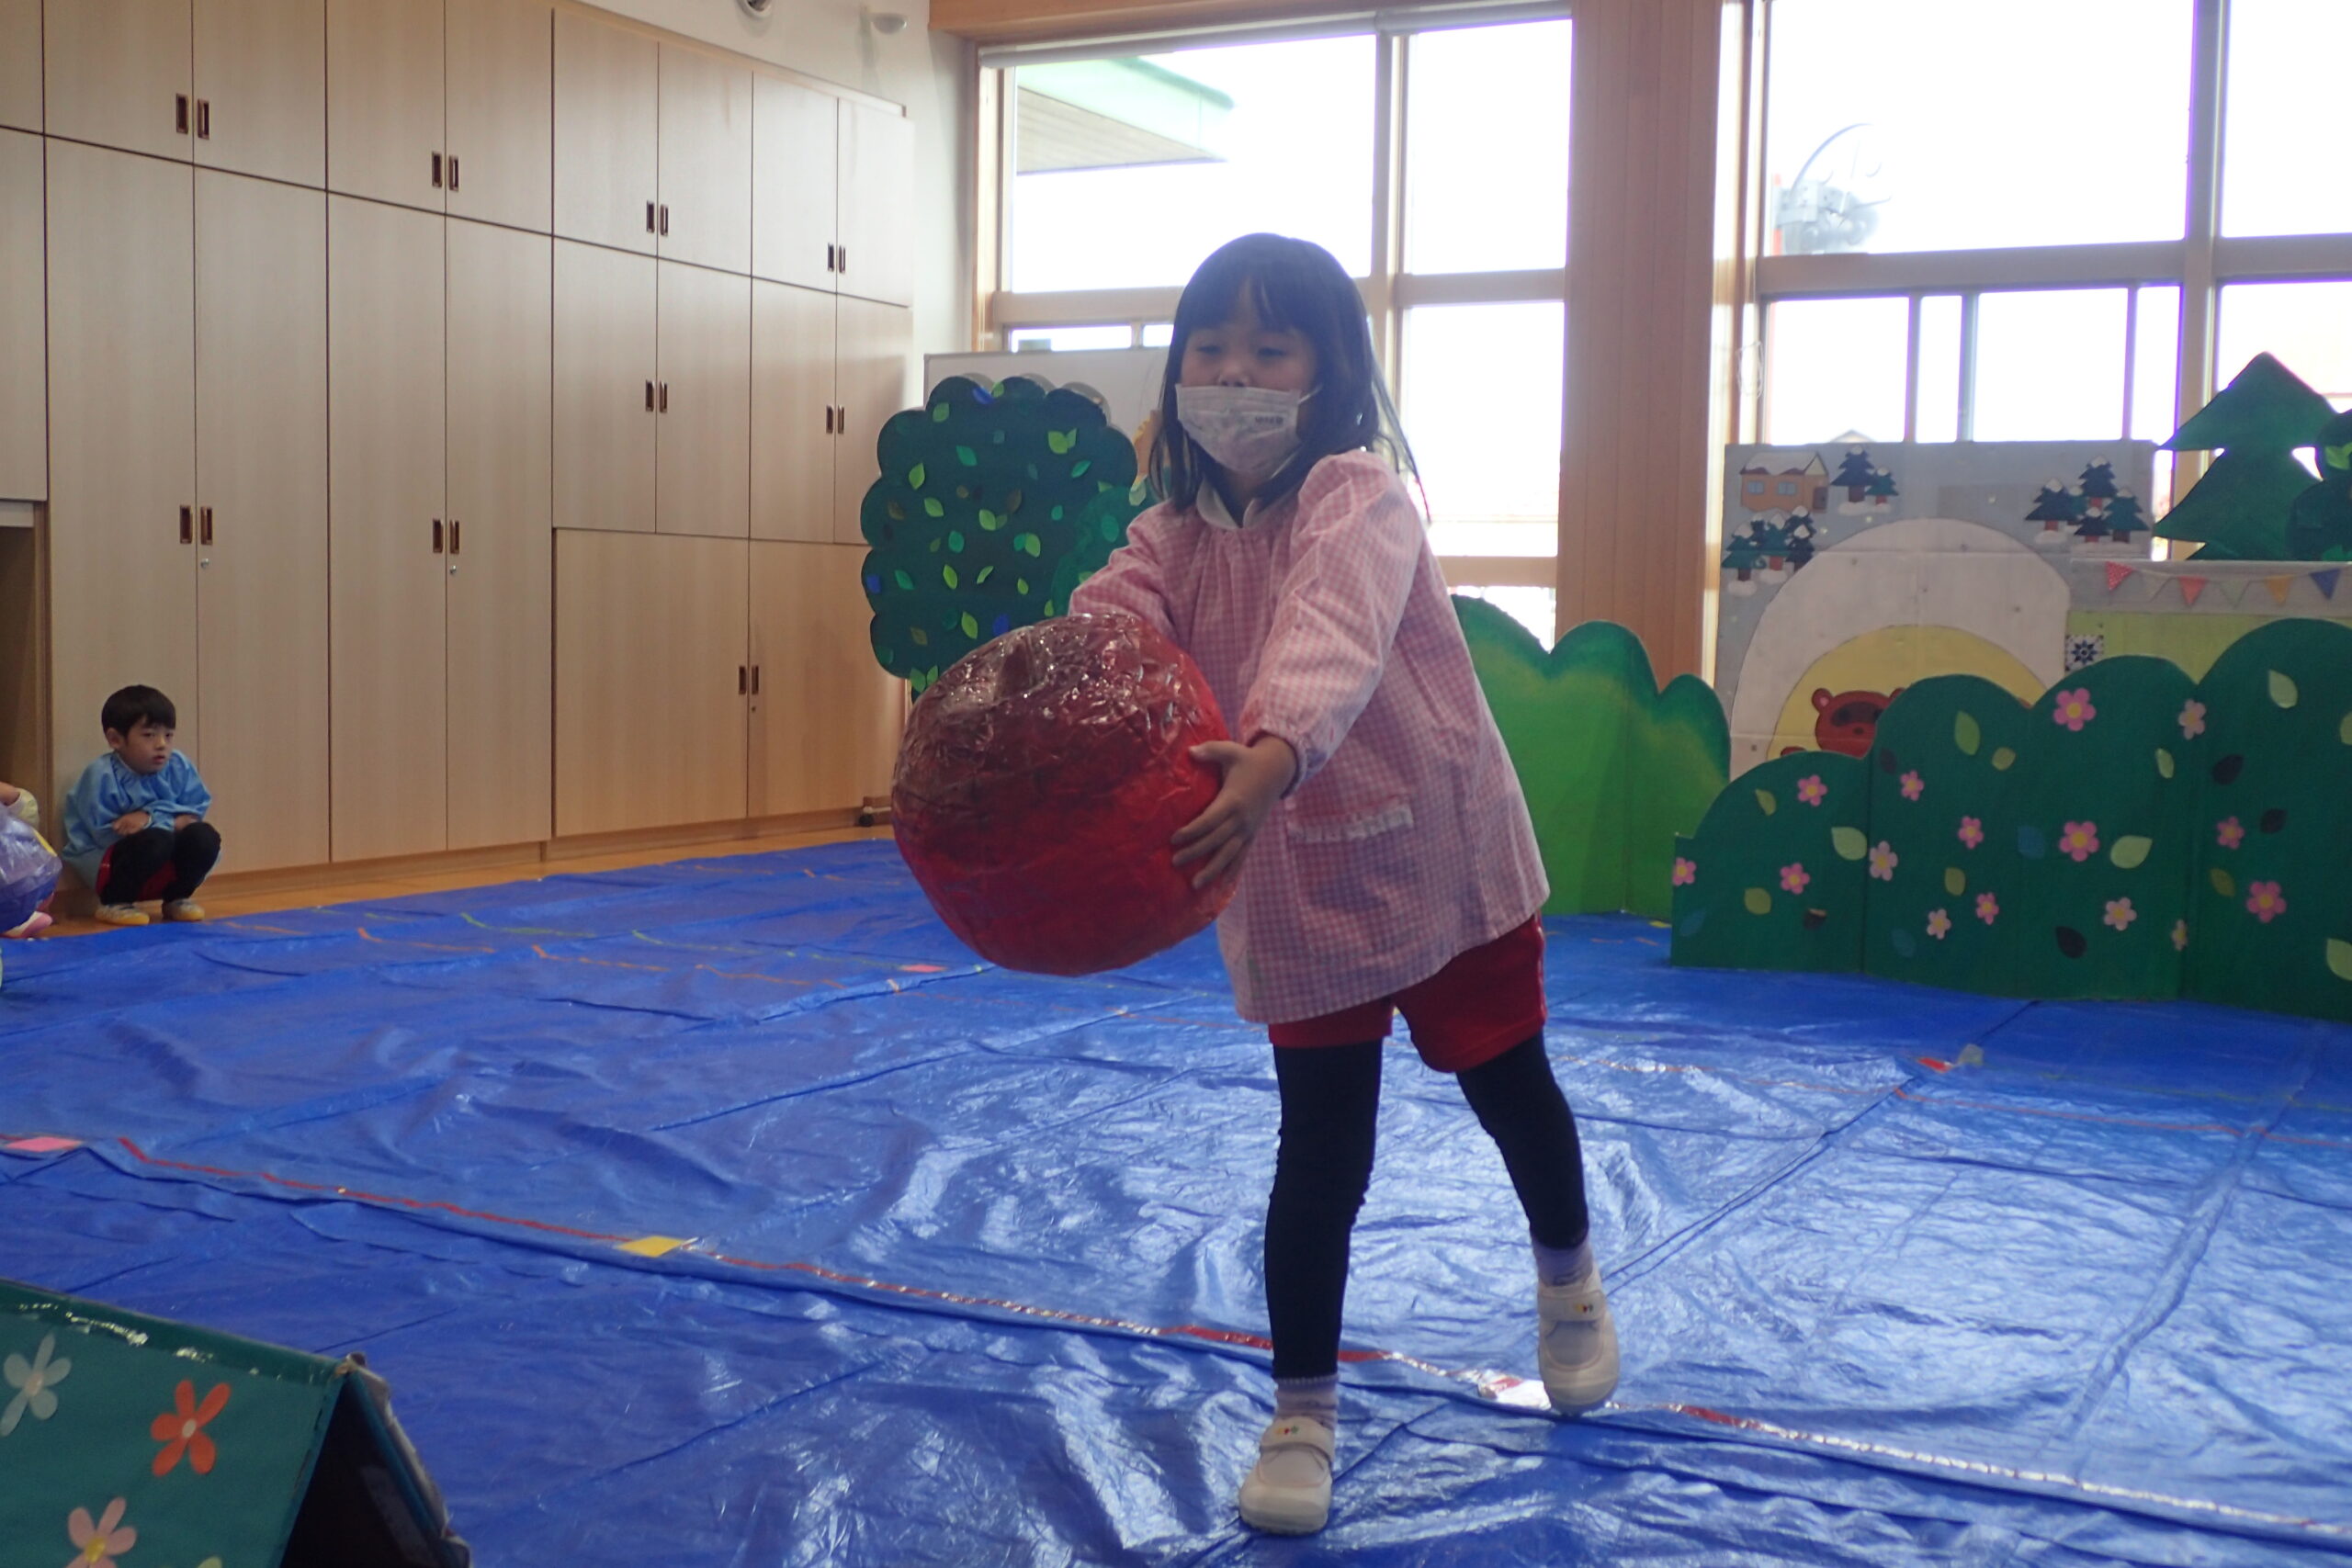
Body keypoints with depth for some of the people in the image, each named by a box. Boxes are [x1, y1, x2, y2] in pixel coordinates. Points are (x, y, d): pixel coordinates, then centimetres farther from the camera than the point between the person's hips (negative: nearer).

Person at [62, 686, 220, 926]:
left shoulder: (179, 767, -2)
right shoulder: (101, 776, -17)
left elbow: (196, 811, -2)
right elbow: (106, 835, -20)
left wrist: (149, 818, -20)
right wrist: (169, 820, -24)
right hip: (104, 861, -5)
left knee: (204, 836, -20)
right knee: (156, 839, -34)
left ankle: (177, 897, 5)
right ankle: (114, 903, -11)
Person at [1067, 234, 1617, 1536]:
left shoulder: (1356, 496, -19)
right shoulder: (1172, 536, -3)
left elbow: (1333, 634, -39)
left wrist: (1275, 755, -59)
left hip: (1441, 858, -2)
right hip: (1295, 892, 3)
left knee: (1509, 1088, 19)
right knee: (1318, 1159, 4)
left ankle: (1569, 1282, 49)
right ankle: (1301, 1414, 21)